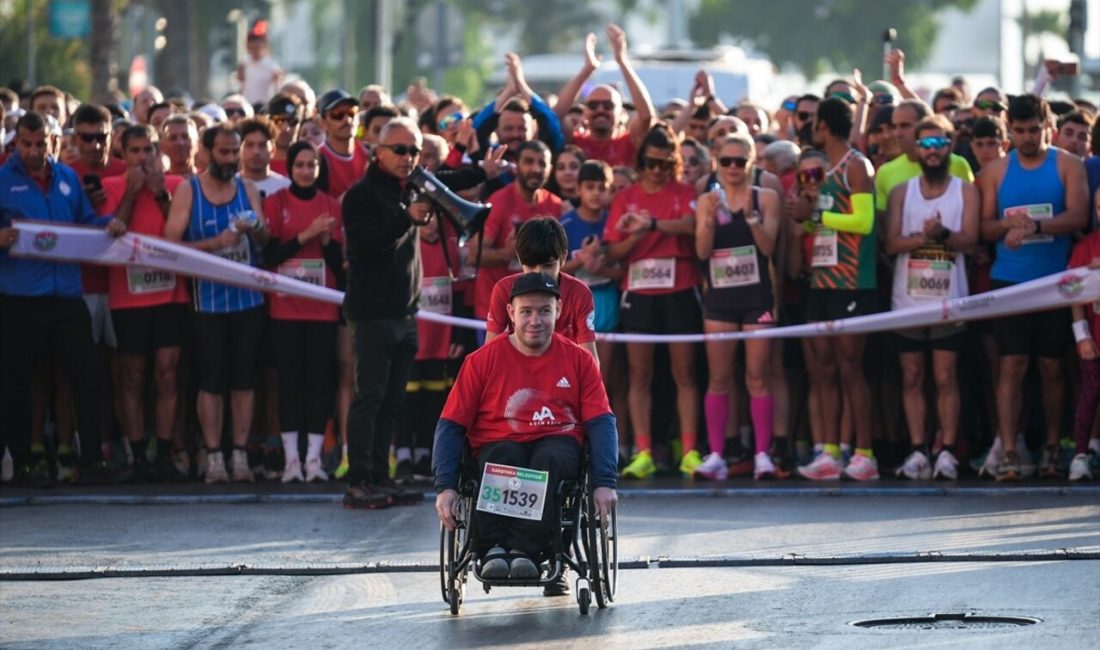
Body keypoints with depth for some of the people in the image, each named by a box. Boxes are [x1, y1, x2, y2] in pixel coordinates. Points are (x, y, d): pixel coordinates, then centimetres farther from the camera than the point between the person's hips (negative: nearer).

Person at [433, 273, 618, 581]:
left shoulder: (578, 361, 8)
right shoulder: (483, 361, 4)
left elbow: (601, 423, 2)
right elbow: (451, 425, 2)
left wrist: (604, 482, -14)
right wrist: (445, 485, -13)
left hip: (557, 443, 0)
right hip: (499, 443, 0)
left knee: (548, 460, -36)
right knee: (503, 458, -36)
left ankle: (524, 551, -42)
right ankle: (493, 550, -40)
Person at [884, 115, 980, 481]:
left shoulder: (966, 192, 6)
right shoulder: (901, 192, 10)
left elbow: (970, 238, -7)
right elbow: (892, 243, -1)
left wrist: (943, 234, -26)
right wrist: (923, 237, -18)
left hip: (948, 300, -2)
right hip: (908, 299, 2)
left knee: (946, 378, -3)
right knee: (912, 378, 2)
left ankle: (948, 452, -1)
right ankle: (917, 451, 4)